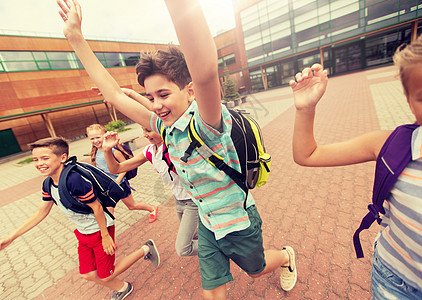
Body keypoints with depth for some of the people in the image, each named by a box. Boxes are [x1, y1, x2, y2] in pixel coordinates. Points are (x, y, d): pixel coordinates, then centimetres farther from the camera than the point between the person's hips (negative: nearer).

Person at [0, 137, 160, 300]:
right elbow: (42, 212, 10)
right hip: (83, 233, 8)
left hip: (100, 231, -8)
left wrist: (105, 236, -18)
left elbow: (97, 207, -27)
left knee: (105, 276, 6)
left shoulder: (74, 179, -33)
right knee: (88, 275, 18)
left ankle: (145, 249, 21)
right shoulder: (49, 184, -3)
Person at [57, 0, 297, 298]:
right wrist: (76, 37, -4)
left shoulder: (207, 122, -30)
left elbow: (206, 72, -52)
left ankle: (287, 256, 63)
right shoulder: (165, 127, -8)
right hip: (207, 224, 5)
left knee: (257, 269, 29)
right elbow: (115, 95, -3)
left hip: (239, 223, -4)